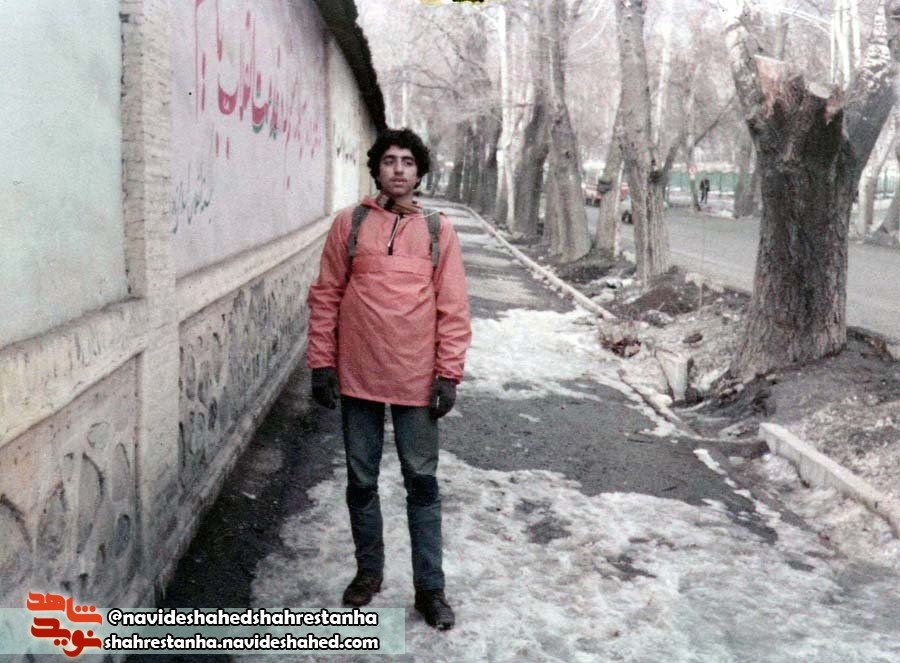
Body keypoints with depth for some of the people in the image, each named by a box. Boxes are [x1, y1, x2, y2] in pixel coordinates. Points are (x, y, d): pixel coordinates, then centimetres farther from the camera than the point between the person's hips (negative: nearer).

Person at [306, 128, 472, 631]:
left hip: (416, 379, -1)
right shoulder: (350, 223, 3)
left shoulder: (438, 230, 2)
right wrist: (322, 362, -1)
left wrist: (449, 374, -5)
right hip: (358, 377, 1)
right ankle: (369, 571, 31)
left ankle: (430, 587, 18)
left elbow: (454, 308, 0)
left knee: (422, 481, 6)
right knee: (362, 480, 12)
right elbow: (325, 297, 3)